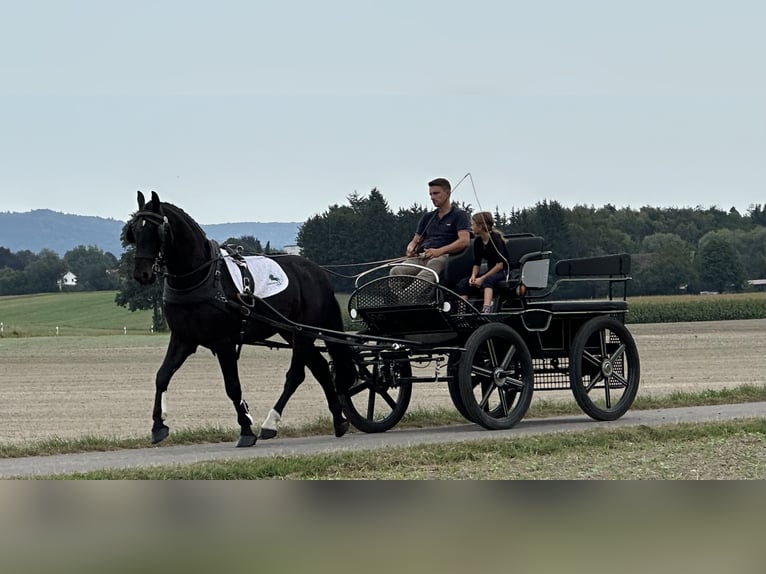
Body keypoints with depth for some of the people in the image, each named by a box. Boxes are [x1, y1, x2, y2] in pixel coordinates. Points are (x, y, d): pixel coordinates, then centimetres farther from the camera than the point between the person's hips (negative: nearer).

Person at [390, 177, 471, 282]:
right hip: (420, 257, 6)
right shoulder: (427, 217, 29)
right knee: (396, 271, -28)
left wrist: (440, 251, -20)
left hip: (442, 257, -6)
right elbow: (415, 240, 29)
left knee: (422, 278, -40)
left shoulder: (459, 215, 9)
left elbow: (464, 241, -7)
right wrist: (410, 248, 1)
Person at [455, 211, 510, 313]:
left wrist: (482, 279, -22)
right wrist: (473, 276, -14)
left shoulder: (495, 239, -16)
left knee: (488, 280, -40)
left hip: (503, 271, -7)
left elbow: (499, 265, -20)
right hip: (490, 272, 7)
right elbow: (476, 264, 8)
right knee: (463, 282, -14)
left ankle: (487, 309, -56)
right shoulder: (478, 241, 5)